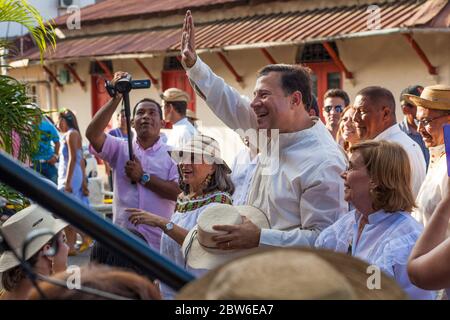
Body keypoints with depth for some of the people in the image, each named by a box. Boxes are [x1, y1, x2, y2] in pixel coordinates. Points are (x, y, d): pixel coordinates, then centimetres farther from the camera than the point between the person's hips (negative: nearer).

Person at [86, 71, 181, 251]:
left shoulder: (171, 154, 5)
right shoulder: (120, 148, 9)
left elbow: (178, 192, -8)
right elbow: (92, 133, -9)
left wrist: (143, 177, -8)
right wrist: (117, 98, -11)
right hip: (122, 239, 1)